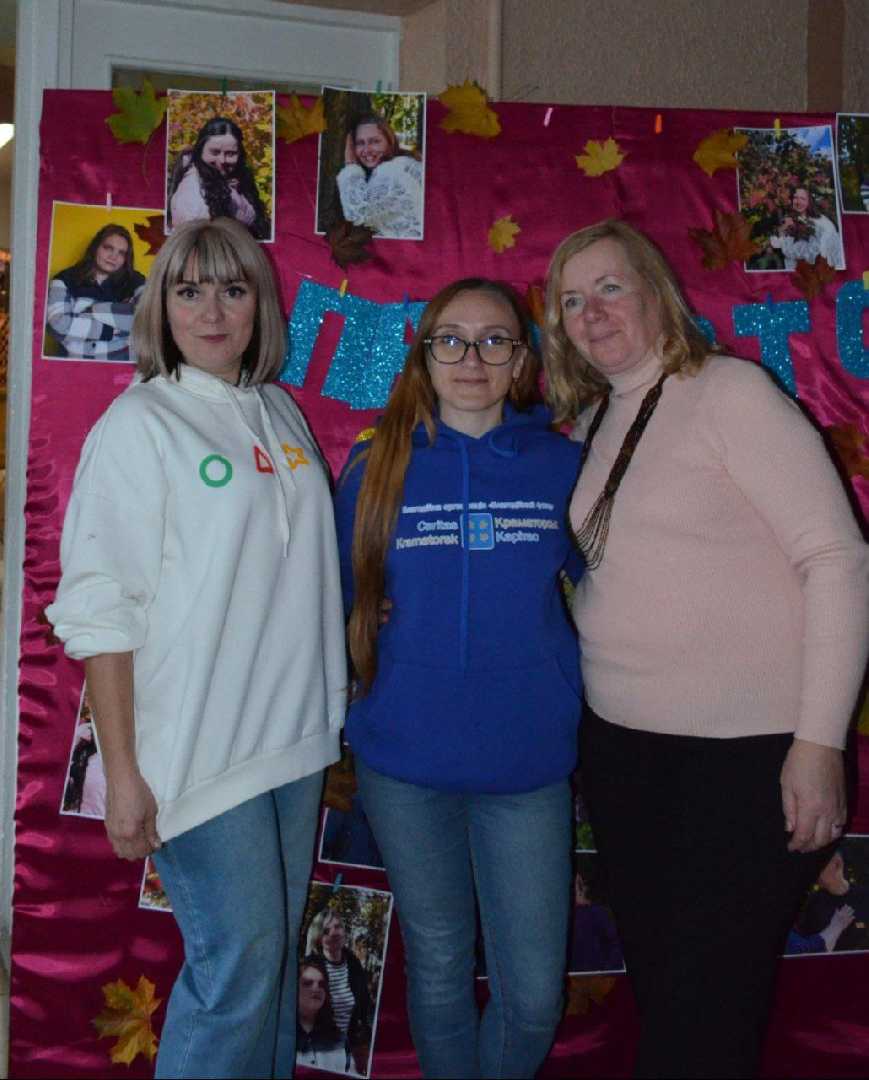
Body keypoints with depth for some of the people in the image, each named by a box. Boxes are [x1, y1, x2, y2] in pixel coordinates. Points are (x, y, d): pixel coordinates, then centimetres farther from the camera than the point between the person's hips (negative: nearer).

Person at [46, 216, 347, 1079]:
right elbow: (100, 611, -11)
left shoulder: (281, 412, 11)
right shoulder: (139, 423, -8)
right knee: (239, 963, -3)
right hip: (198, 745, -6)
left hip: (296, 736, 6)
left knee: (278, 949, 14)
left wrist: (326, 706, 13)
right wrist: (122, 774, -14)